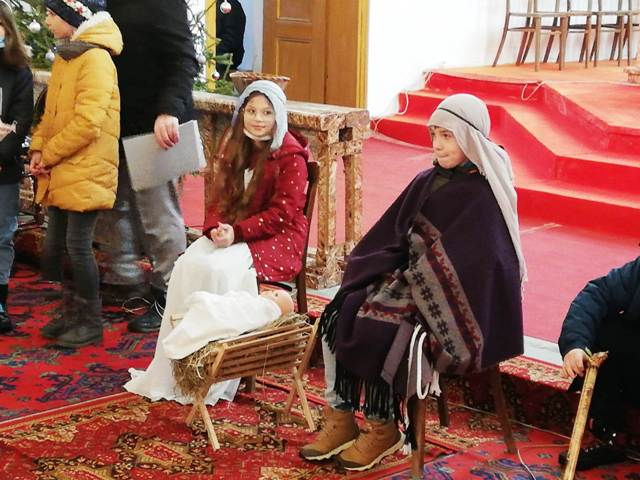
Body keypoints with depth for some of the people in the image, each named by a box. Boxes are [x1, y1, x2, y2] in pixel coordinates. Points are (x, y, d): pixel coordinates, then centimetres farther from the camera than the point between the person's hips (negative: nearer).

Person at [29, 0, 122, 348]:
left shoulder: (96, 59, -14)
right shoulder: (64, 58, 15)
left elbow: (87, 122, -22)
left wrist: (50, 154, -13)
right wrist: (39, 148, 3)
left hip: (84, 173, -9)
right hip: (60, 174, 9)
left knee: (78, 246, -3)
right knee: (55, 246, 13)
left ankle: (91, 323, 10)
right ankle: (72, 313, 26)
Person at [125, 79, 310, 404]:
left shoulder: (290, 156, -9)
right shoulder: (236, 149, 12)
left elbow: (283, 213, -14)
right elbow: (220, 198, 13)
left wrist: (237, 232, -22)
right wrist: (216, 227, -9)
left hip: (276, 239, -6)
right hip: (230, 233, 6)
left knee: (219, 270, -31)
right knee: (187, 265, -22)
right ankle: (174, 368, -19)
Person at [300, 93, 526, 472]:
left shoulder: (483, 193, -13)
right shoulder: (428, 181, 9)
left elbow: (474, 262, -19)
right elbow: (393, 236, 13)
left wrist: (412, 283, -17)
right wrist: (392, 276, -4)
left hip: (451, 301, -7)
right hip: (411, 279, 7)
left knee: (380, 326, -28)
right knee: (338, 314, -13)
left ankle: (384, 430, -9)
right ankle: (341, 419, -8)